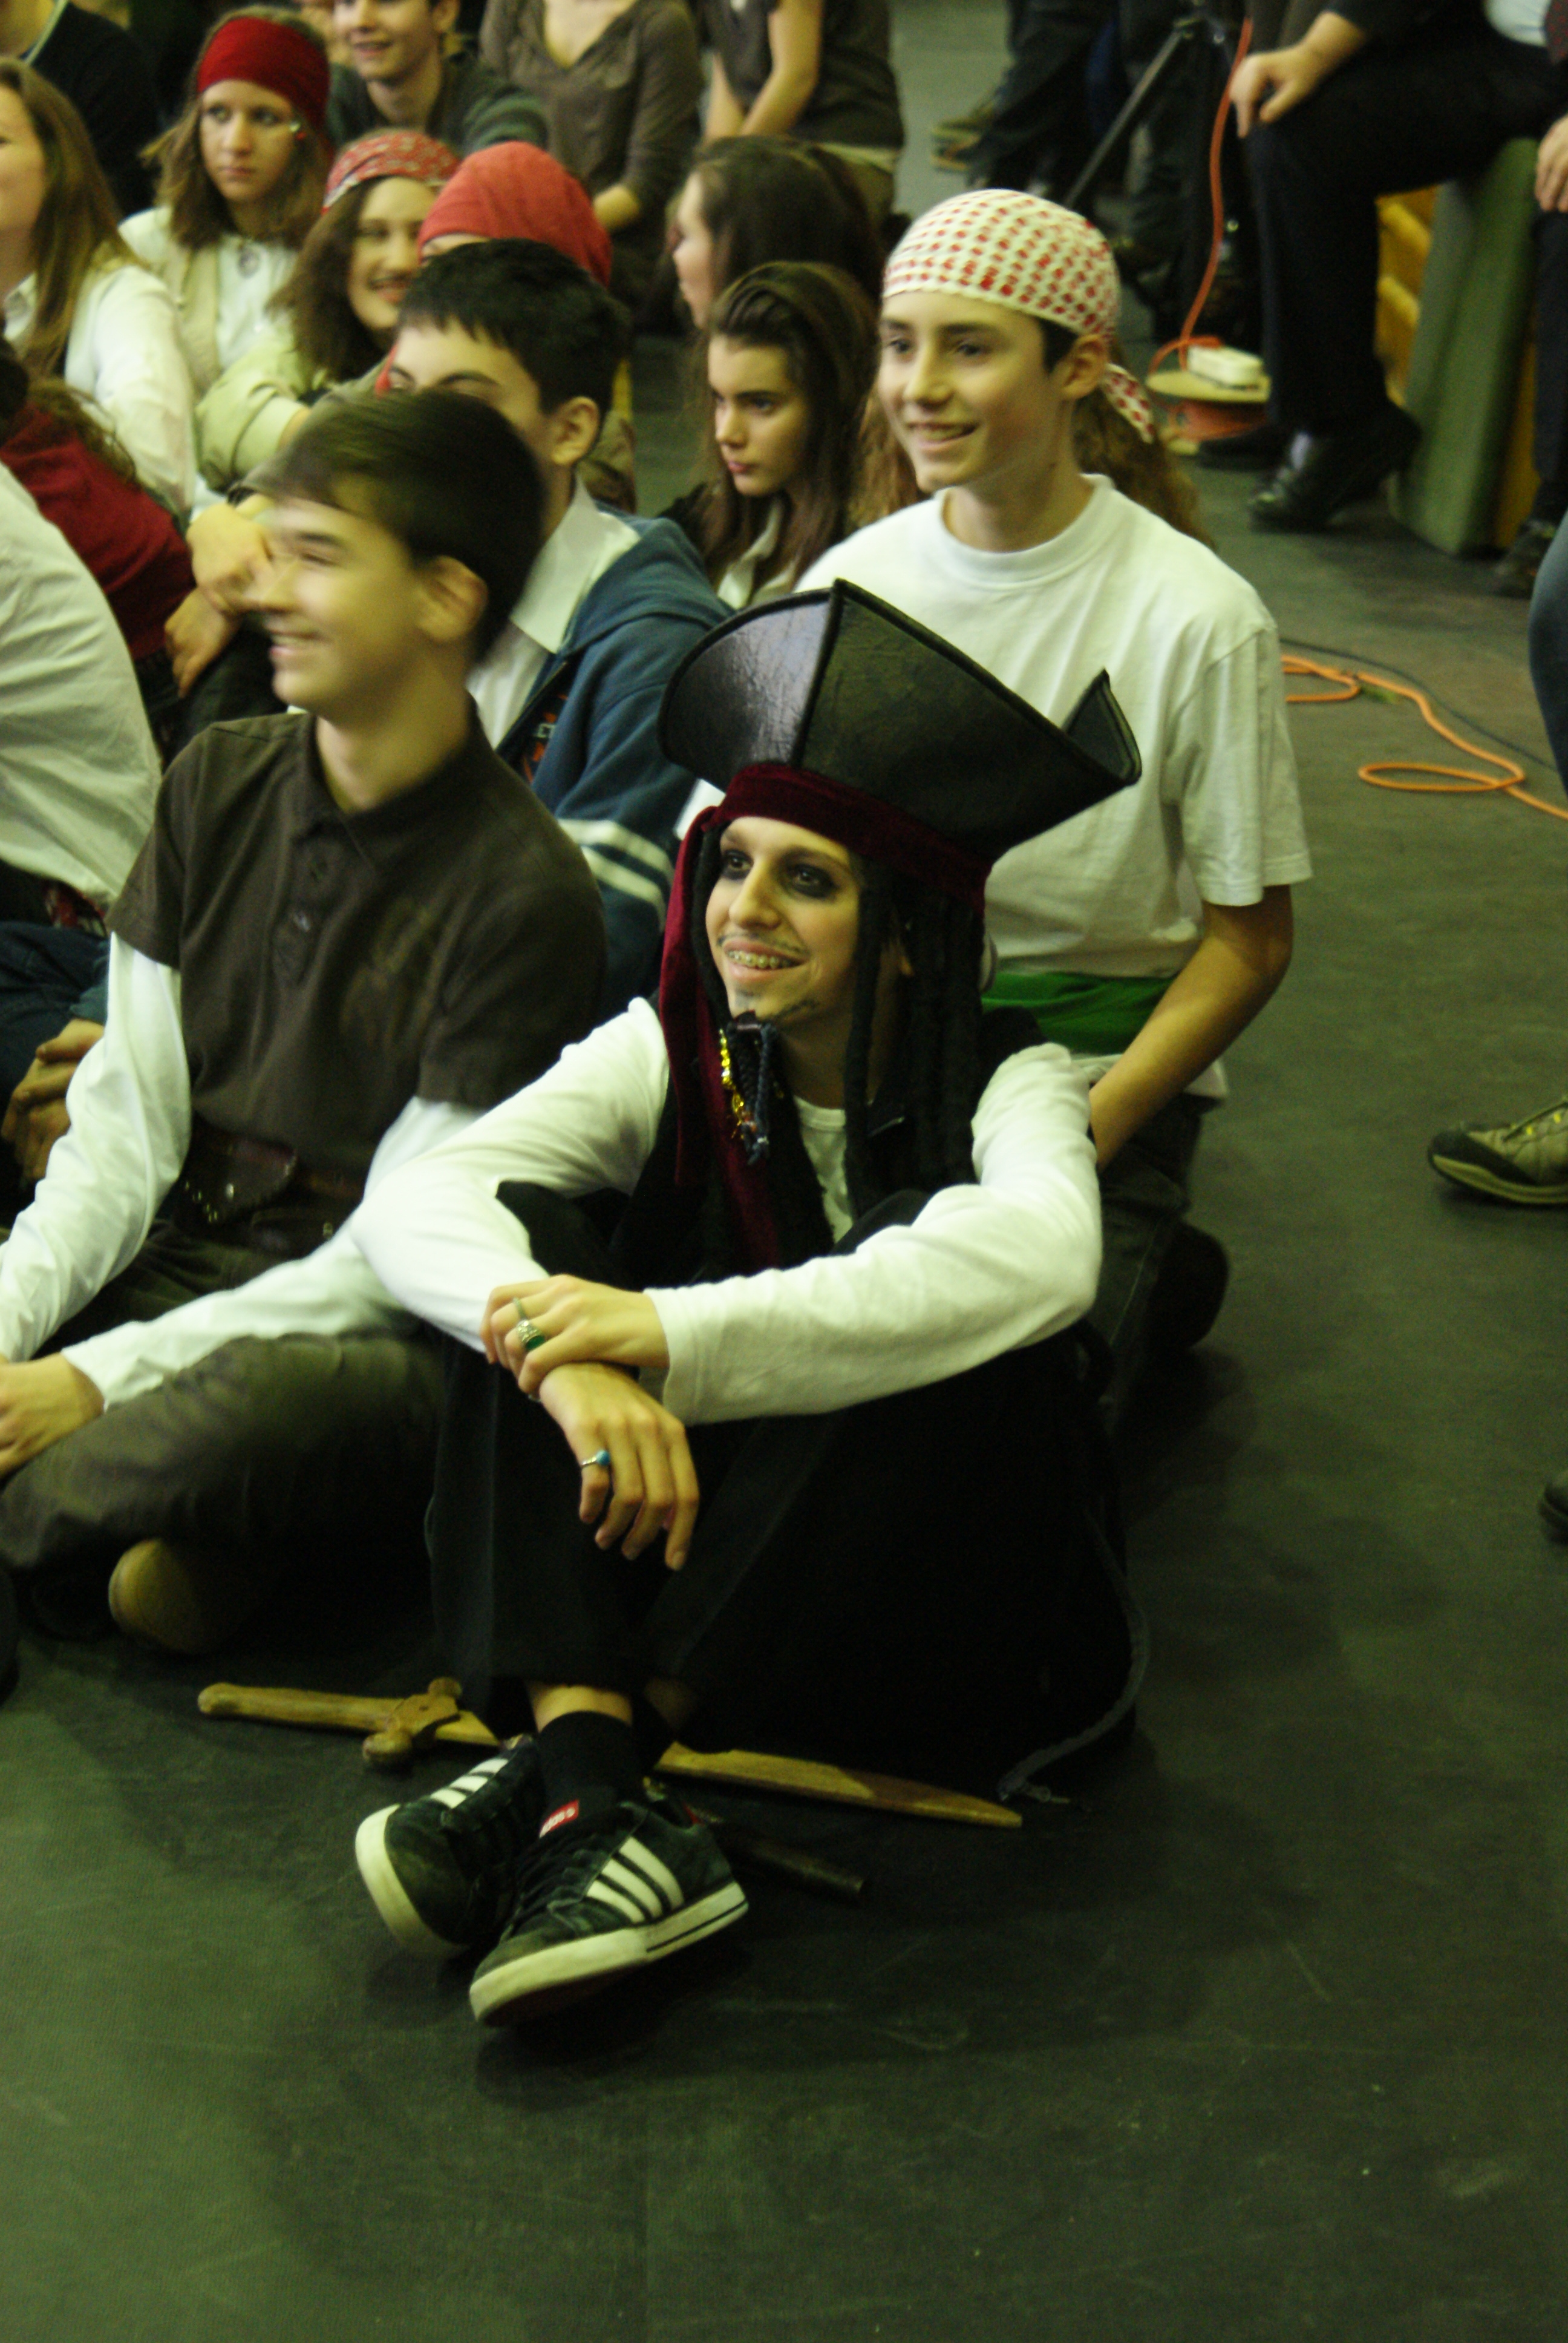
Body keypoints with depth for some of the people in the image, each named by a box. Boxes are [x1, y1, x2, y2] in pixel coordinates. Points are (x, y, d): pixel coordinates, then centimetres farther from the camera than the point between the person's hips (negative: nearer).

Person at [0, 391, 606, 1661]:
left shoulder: (525, 891, -11)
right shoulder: (219, 784, 7)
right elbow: (125, 1128, 5)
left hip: (365, 1331, -5)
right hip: (176, 1260, 5)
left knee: (272, 1400, -39)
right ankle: (193, 1537, -11)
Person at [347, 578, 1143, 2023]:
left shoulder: (1006, 1082, -9)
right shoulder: (670, 1060, 1)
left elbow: (1038, 1254, -35)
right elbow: (415, 1205, -15)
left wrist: (672, 1334, -41)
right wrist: (576, 1359, -36)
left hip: (944, 1592, -3)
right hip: (680, 1543, 3)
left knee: (929, 1296, -32)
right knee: (531, 1252, -19)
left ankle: (547, 1785, -31)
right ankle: (602, 1812, -37)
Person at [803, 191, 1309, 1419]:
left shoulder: (1198, 618, -12)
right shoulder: (848, 586, 0)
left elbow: (1249, 943, -7)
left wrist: (1076, 1140, -19)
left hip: (1103, 1055, -4)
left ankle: (1141, 1275, 12)